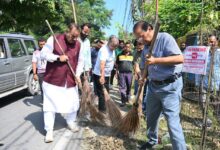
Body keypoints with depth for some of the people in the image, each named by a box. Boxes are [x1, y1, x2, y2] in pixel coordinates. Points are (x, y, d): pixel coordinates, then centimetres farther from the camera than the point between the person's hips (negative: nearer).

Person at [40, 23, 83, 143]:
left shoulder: (78, 44, 3)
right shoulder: (53, 39, -9)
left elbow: (80, 61, 10)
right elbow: (43, 54, -8)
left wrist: (77, 75, -2)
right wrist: (58, 57, -19)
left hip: (70, 80, 4)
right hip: (53, 79, -3)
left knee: (73, 103, 13)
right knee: (50, 105, -1)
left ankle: (71, 122, 38)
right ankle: (49, 131, 10)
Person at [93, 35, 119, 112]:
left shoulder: (112, 50, 5)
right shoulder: (104, 50, -24)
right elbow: (102, 64, -37)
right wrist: (102, 76, -47)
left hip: (107, 75, 9)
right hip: (99, 75, -9)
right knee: (102, 93, -5)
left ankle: (104, 108, 30)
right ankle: (102, 110, 3)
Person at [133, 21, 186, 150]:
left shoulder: (165, 38, -13)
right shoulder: (146, 47, 10)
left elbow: (180, 58, -24)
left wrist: (156, 60, -28)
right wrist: (142, 78, -3)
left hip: (170, 86, -8)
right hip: (153, 85, 8)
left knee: (173, 122, -7)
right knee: (151, 117, 19)